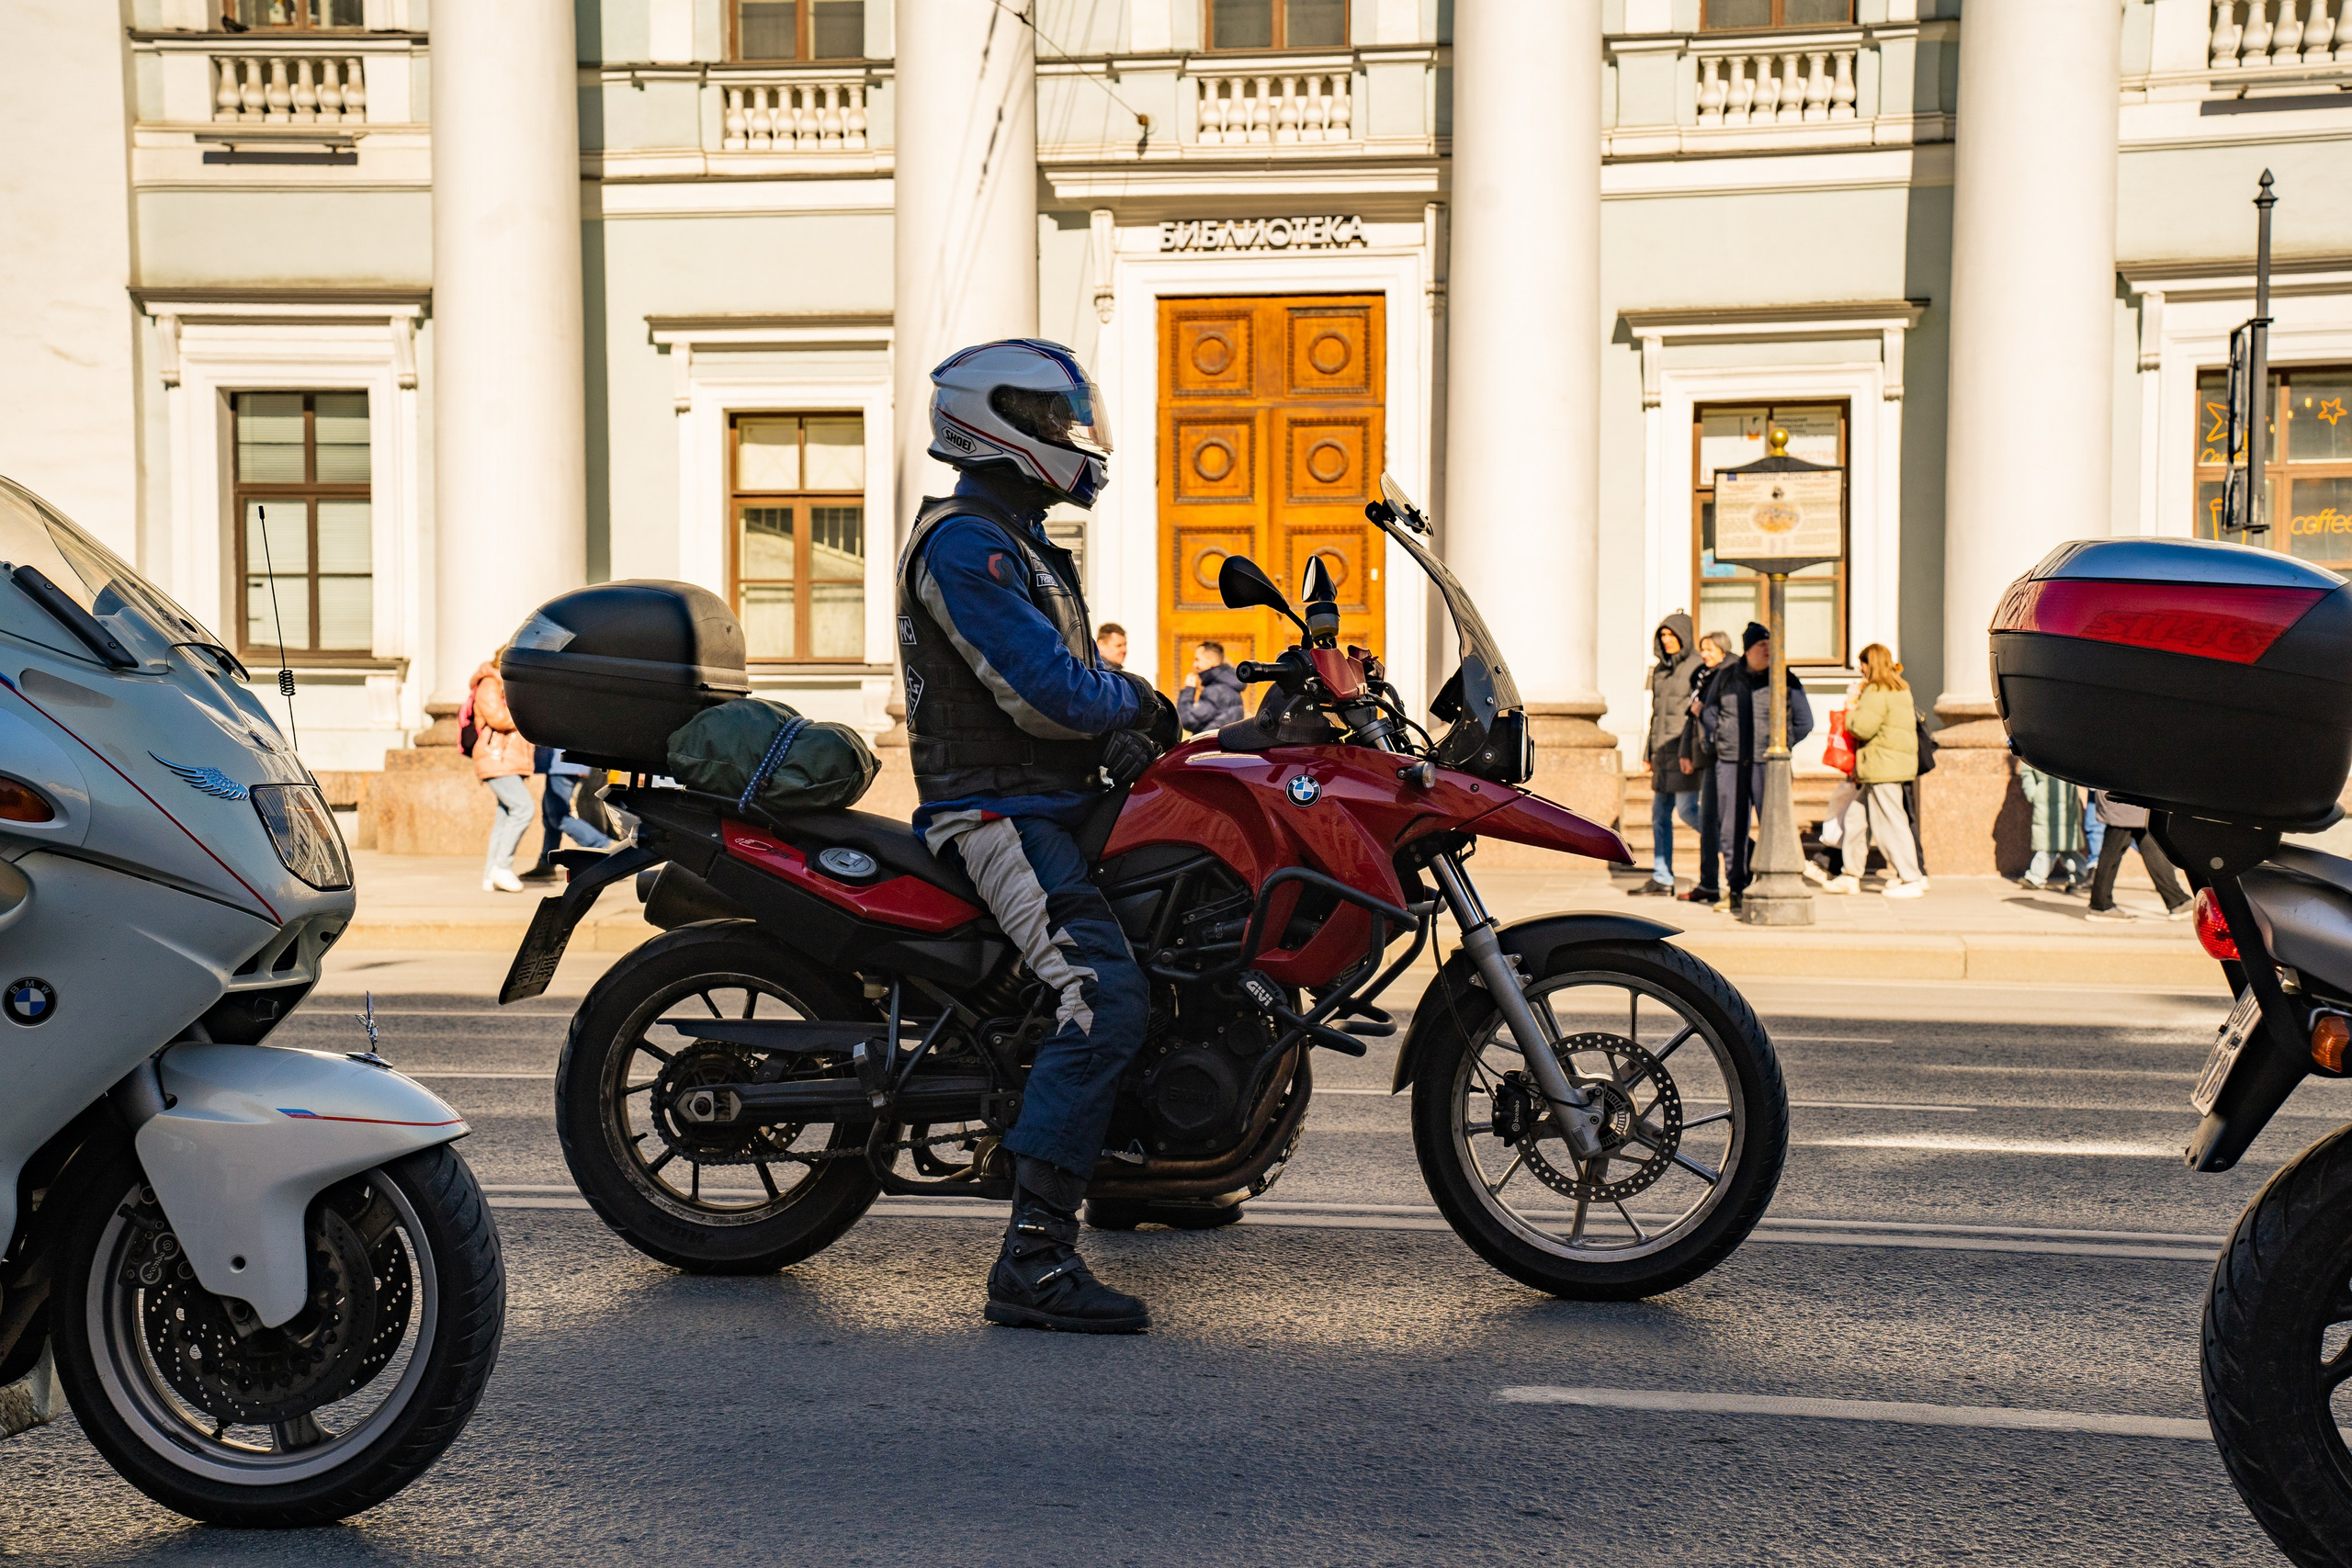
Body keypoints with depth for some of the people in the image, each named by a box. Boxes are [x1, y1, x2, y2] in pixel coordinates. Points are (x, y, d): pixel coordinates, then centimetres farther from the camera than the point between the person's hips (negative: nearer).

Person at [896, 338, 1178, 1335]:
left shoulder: (1022, 541, 23)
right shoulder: (965, 541, -12)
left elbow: (1077, 676, 19)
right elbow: (1044, 689, -21)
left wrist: (1120, 728, -3)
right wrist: (1137, 702, -2)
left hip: (1054, 805, 11)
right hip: (1000, 814, -11)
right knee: (1107, 1000, -25)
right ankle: (1033, 1256, -24)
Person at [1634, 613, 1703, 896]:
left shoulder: (1697, 667, -7)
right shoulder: (1660, 670, 16)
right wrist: (1649, 753, 18)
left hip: (1685, 750, -8)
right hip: (1663, 751, 8)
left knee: (1687, 808, -11)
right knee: (1659, 814, 6)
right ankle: (1662, 880, 9)